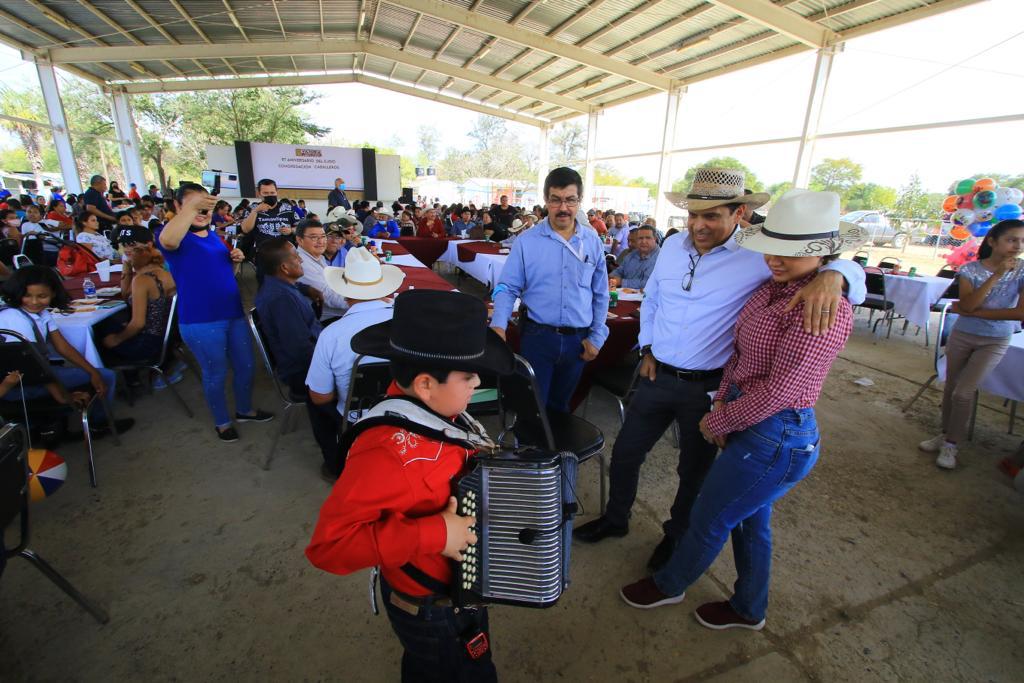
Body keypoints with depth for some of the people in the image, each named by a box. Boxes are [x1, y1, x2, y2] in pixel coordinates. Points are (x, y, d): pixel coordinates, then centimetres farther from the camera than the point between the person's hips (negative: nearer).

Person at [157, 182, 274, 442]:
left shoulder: (214, 235, 12)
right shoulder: (177, 237, -9)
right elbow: (167, 240, -36)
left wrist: (235, 260, 2)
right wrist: (190, 206, -44)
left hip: (234, 314, 7)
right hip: (200, 321, -6)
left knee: (245, 366, 16)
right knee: (216, 373, 8)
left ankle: (244, 409, 39)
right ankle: (222, 422, 29)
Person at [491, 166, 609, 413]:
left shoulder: (592, 241, 2)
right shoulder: (527, 241, -6)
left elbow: (600, 294, 8)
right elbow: (507, 288, -4)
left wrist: (597, 337, 5)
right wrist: (498, 325, -20)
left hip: (578, 340, 3)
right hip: (538, 336, -2)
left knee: (559, 404, 21)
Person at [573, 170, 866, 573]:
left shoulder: (758, 257, -15)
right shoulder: (672, 246, 1)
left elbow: (846, 268, -15)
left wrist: (832, 275, -39)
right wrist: (647, 350, 10)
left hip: (708, 388, -4)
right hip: (657, 375, 5)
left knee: (694, 471, 16)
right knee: (624, 453, 15)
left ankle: (676, 536, 43)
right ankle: (615, 519, 41)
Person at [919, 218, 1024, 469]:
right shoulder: (970, 269, -8)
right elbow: (967, 304, -20)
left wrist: (974, 312, -15)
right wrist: (996, 275, -25)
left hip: (995, 342, -1)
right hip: (961, 336, 1)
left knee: (963, 392, -5)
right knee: (951, 388, 10)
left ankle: (952, 444, 10)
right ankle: (947, 433, 28)